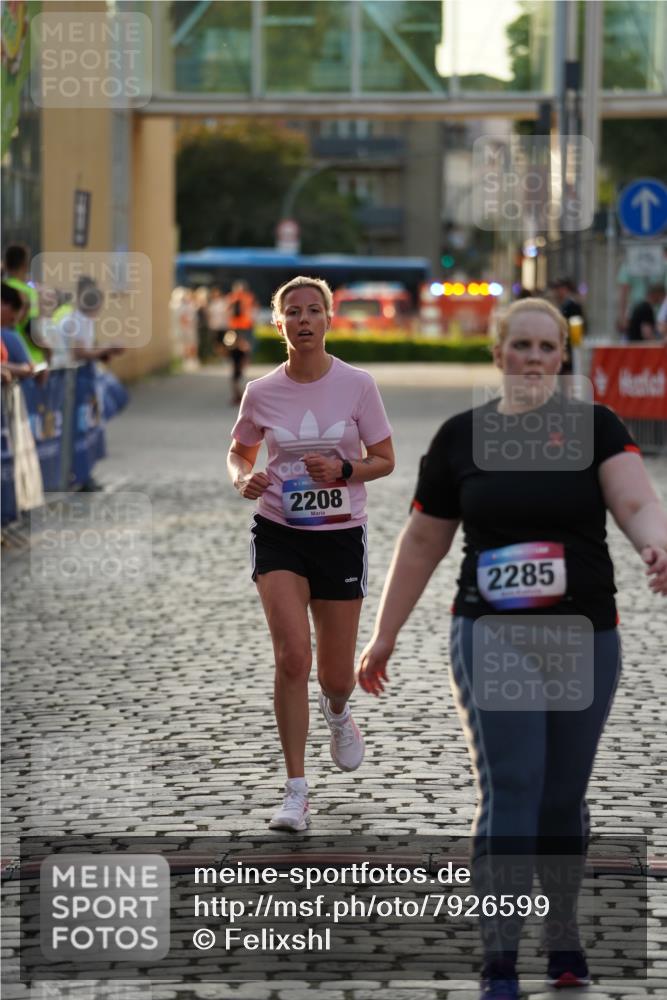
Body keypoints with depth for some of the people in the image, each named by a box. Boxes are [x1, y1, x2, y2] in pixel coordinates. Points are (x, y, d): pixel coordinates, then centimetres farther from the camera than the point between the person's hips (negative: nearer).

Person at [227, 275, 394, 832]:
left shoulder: (357, 385, -6)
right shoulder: (262, 393, -2)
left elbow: (385, 460, 1)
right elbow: (239, 453, 13)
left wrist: (343, 470, -18)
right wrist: (244, 479, -10)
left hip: (341, 535, 0)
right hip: (278, 534, 0)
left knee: (336, 676, 7)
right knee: (292, 656, -17)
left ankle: (338, 713, 47)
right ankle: (297, 791, -8)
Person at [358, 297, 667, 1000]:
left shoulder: (594, 428, 1)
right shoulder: (460, 437, 4)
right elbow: (422, 543, 10)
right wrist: (383, 638, 11)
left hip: (585, 639, 1)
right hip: (490, 636, -1)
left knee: (563, 798, 9)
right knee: (509, 789, -11)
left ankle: (563, 941, 26)